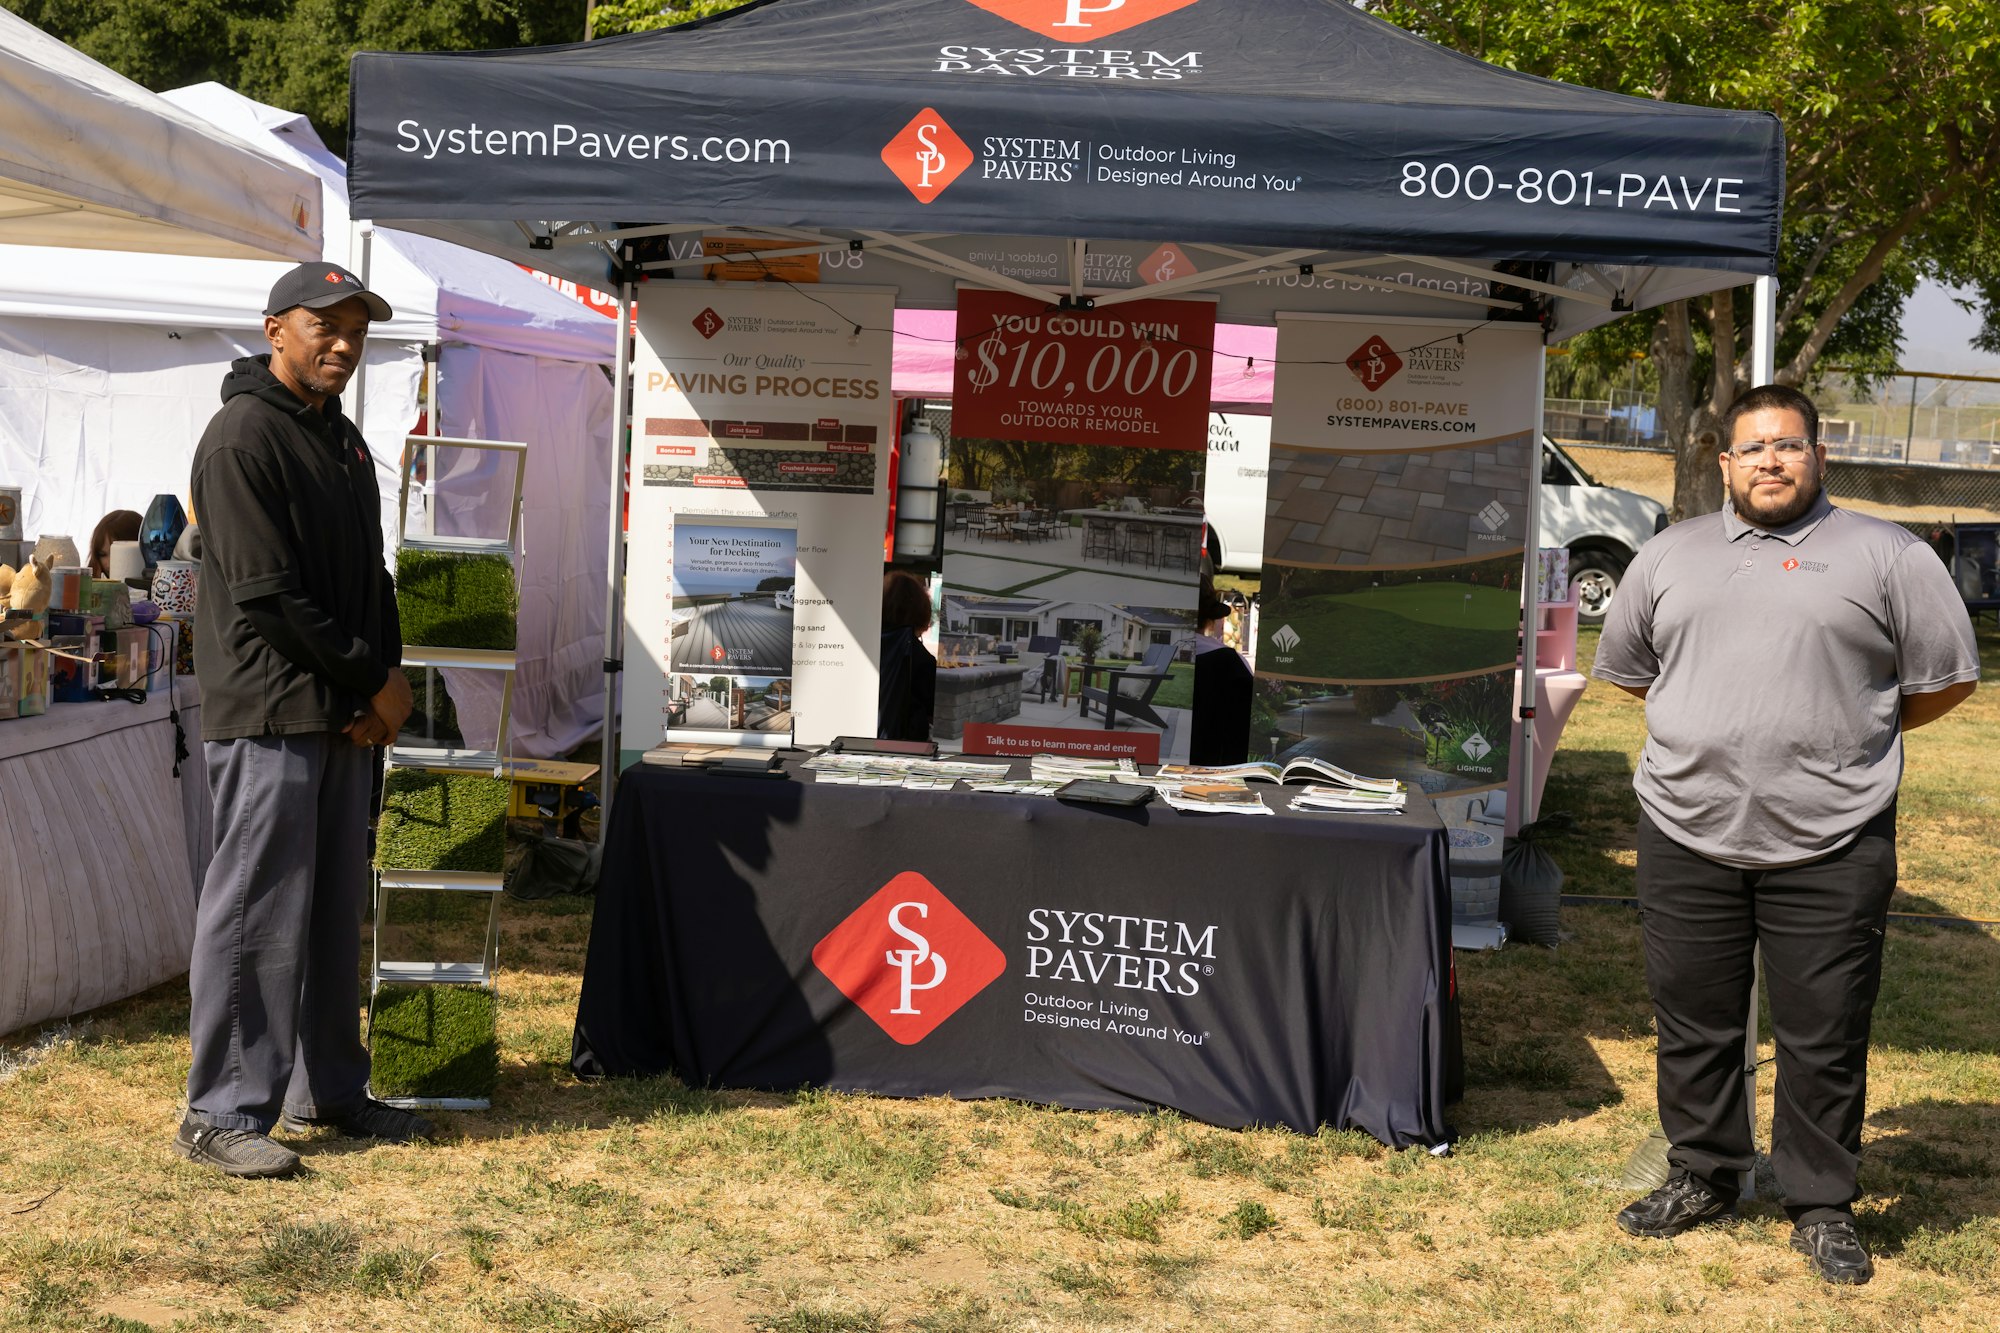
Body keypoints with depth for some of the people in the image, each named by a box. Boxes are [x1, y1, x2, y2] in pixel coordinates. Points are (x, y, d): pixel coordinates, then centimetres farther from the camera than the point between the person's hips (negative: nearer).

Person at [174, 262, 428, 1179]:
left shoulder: (342, 439, 17)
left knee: (335, 910, 14)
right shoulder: (244, 435, -11)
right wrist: (373, 680, -11)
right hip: (269, 716, -9)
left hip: (344, 720, 9)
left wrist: (385, 676, 3)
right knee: (257, 913, -5)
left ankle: (325, 1089, 24)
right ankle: (223, 1114, 2)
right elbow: (267, 594, -17)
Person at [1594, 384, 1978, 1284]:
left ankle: (1822, 1206, 18)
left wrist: (1850, 735, 7)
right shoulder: (1670, 556, 12)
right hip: (1686, 835, 3)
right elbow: (1625, 668, 22)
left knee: (1824, 1039, 3)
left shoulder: (1883, 556, 1)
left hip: (1830, 847, -3)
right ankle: (1702, 1178, 29)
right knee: (1693, 1025, 12)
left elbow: (1947, 678, 4)